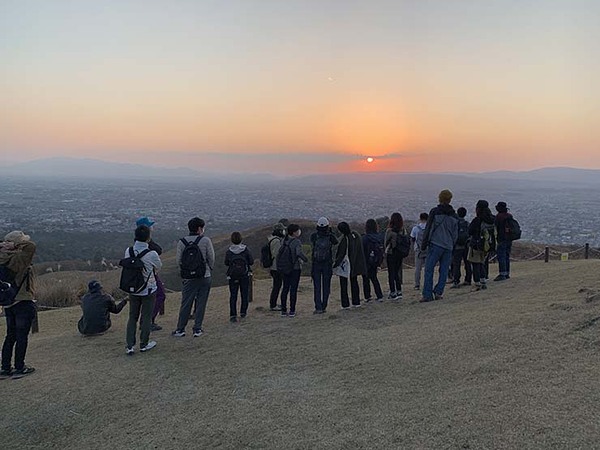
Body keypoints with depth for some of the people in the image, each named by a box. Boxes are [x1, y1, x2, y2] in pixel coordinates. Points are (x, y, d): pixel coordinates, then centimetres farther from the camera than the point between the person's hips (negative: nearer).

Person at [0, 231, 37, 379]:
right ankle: (19, 368, 8)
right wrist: (14, 247, -16)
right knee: (22, 336, 2)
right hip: (23, 303, -7)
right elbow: (31, 246, -27)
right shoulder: (18, 260, -17)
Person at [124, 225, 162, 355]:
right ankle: (144, 344, 20)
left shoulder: (128, 251, -8)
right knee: (146, 317, 10)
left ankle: (130, 346, 13)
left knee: (132, 317, 14)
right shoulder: (152, 254, -21)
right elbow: (159, 267, -2)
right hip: (148, 290, -4)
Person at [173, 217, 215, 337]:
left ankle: (180, 329, 13)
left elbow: (178, 260, -1)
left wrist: (184, 272, 13)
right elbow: (211, 258, -6)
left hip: (188, 278, 2)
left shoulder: (182, 242, -2)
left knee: (186, 304, 9)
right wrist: (210, 270, 11)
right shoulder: (206, 240, -9)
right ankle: (197, 329, 11)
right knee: (201, 303, 7)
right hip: (205, 277, -2)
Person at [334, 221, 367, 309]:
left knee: (343, 284, 3)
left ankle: (345, 304, 3)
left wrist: (335, 264, -13)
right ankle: (356, 302, 21)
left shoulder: (344, 239, -22)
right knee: (354, 282, 18)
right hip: (355, 265, 7)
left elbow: (341, 254, -20)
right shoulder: (356, 235, -1)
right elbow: (360, 250, 8)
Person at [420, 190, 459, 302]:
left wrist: (424, 244, 1)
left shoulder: (435, 211, -2)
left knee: (429, 269, -4)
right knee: (444, 270, 9)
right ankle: (438, 292, 5)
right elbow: (455, 234, 17)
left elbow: (428, 228, -3)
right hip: (448, 247, 5)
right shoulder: (454, 215, 13)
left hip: (435, 244, -5)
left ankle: (428, 294, -10)